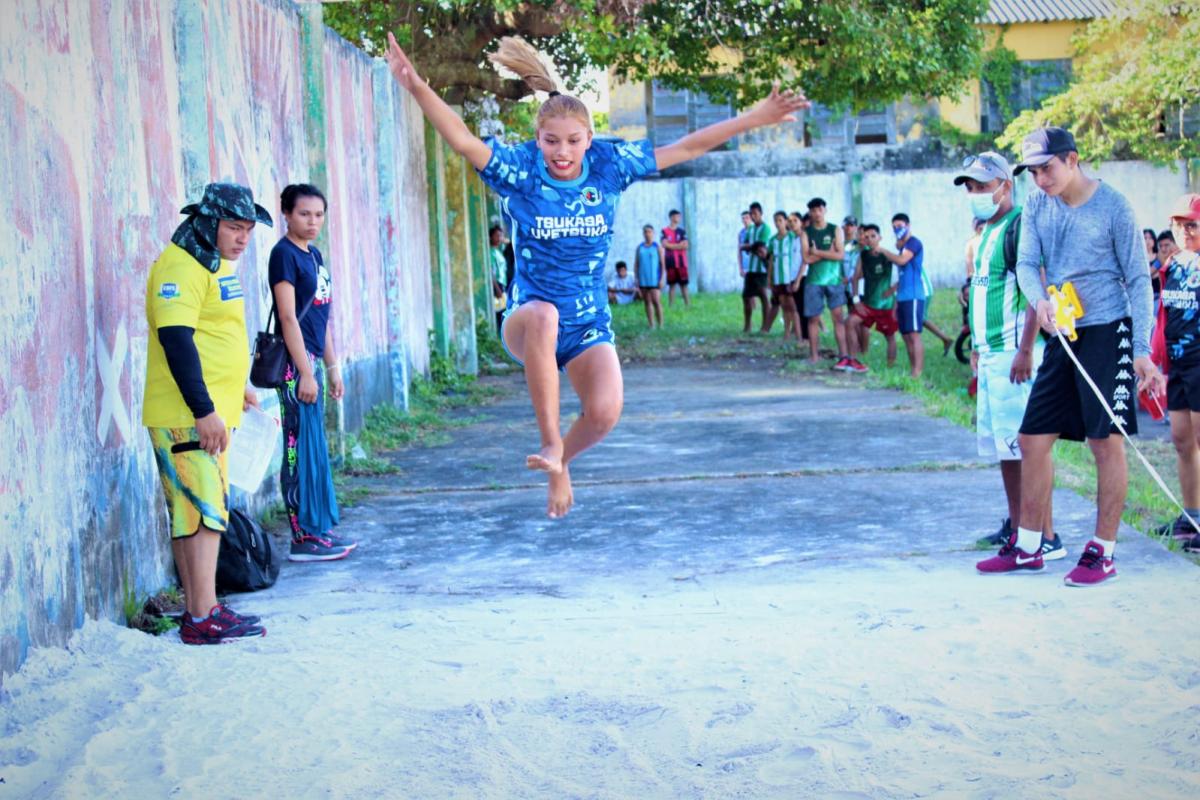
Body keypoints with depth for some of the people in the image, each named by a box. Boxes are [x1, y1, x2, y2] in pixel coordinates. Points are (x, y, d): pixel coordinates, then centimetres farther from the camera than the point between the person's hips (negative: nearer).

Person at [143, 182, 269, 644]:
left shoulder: (215, 264, 17)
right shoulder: (180, 268, -15)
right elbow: (175, 340, -22)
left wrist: (237, 386, 32)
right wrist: (204, 410, -25)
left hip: (211, 412, 10)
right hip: (187, 416, -10)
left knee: (194, 515, 13)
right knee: (204, 512, -11)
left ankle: (198, 610, 19)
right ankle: (203, 619, -9)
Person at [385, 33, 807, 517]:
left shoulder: (609, 165, -4)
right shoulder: (520, 170, -11)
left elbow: (686, 148, 0)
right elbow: (463, 141, -27)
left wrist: (759, 116, -1)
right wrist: (416, 87, -43)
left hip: (590, 323, 2)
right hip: (526, 318, -2)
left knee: (605, 412, -22)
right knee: (542, 315, -40)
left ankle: (560, 460, 14)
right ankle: (550, 445, -30)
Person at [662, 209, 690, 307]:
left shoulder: (682, 231, 9)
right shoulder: (665, 231, 2)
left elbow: (685, 245, -2)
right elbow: (665, 244, -11)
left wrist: (671, 246, -6)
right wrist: (679, 245, -6)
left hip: (681, 262, 2)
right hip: (670, 262, -2)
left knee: (683, 284, 1)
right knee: (671, 285, 2)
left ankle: (687, 304, 3)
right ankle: (671, 305, 6)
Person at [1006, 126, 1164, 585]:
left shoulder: (1112, 206, -8)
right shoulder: (1037, 206, 6)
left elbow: (1139, 280, -7)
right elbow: (1026, 263, 0)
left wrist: (1142, 350, -13)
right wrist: (1039, 301, -23)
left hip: (1109, 332, -6)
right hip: (1062, 336, 6)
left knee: (1107, 441, -4)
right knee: (1033, 439, 6)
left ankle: (1103, 554, 4)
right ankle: (1027, 548, 17)